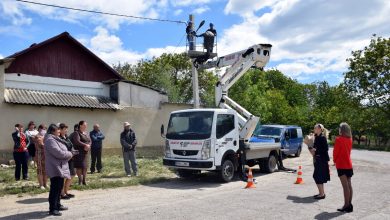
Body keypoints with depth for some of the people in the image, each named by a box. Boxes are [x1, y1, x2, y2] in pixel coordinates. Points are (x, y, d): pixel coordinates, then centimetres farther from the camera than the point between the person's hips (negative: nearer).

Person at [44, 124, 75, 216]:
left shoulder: (55, 139, 17)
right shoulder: (50, 140, -17)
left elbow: (61, 151, 21)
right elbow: (58, 153, -24)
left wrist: (68, 154, 2)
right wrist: (70, 154, -10)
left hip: (60, 167, 11)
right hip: (55, 168, -11)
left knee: (59, 187, 17)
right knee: (55, 188, -6)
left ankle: (57, 205, 28)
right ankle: (52, 209, 0)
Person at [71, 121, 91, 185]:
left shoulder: (86, 133, 17)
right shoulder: (77, 133, -7)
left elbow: (89, 141, 12)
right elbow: (77, 141, -20)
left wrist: (88, 146, -9)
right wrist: (85, 145, -19)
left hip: (85, 152, 7)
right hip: (79, 152, -7)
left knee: (85, 166, 10)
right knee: (79, 166, -5)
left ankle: (84, 180, 19)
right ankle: (80, 180, 4)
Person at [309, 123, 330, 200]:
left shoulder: (322, 138, -15)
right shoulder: (317, 137, 11)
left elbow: (326, 149, -20)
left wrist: (316, 151, -19)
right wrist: (312, 149, 1)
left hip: (322, 160, -9)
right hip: (317, 159, 9)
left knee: (318, 176, -7)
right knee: (319, 176, 15)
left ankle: (322, 194, 0)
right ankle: (321, 192, 24)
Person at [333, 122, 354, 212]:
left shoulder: (338, 139, -14)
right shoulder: (350, 139, 6)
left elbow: (335, 151, -10)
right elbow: (348, 150, 11)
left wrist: (334, 160, 7)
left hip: (341, 165, -7)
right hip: (349, 164, 7)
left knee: (345, 186, -5)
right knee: (349, 185, 11)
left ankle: (346, 205, -3)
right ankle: (349, 204, 17)